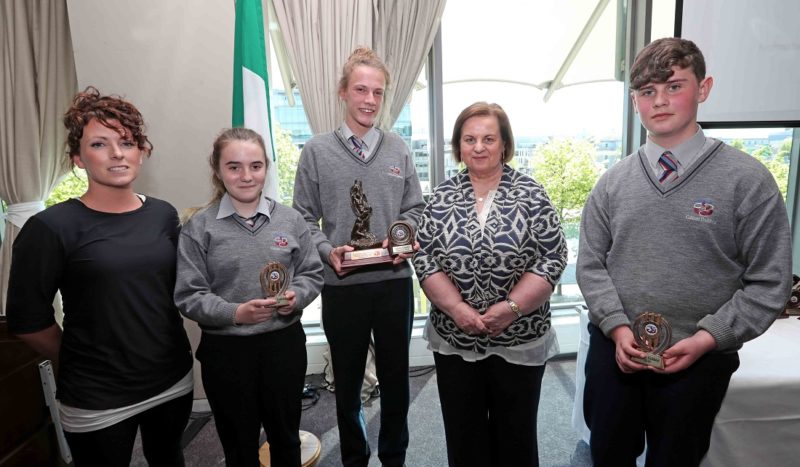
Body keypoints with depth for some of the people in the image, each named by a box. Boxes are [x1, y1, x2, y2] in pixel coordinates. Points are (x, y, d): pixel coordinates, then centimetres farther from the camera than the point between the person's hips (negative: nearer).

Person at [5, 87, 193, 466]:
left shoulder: (163, 215, 0)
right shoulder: (51, 227, -14)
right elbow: (27, 319, -8)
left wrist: (162, 354, 7)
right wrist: (79, 363, 2)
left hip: (174, 380, 4)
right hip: (97, 400, -4)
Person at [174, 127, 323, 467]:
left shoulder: (290, 220, -2)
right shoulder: (199, 228, -7)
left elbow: (313, 273, 3)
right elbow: (187, 295, -8)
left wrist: (296, 297, -17)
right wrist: (235, 313, -23)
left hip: (284, 343, 2)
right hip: (226, 350, -1)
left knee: (286, 438, 22)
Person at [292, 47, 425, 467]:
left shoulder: (399, 150, 5)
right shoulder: (316, 151, 0)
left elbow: (414, 210, 9)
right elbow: (305, 217, 1)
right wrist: (327, 251, -15)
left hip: (394, 281, 2)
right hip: (342, 285, -1)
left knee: (395, 378, 15)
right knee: (347, 382, 15)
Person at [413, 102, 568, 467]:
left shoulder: (530, 194, -5)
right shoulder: (442, 197, 0)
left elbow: (552, 257, -7)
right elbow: (424, 258, -3)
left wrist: (511, 306, -17)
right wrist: (456, 307, -14)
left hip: (519, 341, -1)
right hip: (453, 341, 2)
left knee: (515, 432, 16)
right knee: (463, 433, 17)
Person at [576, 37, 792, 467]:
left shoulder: (746, 180, -7)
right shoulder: (613, 181, -1)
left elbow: (768, 283, -6)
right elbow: (591, 265, 0)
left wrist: (705, 340, -15)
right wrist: (618, 328, -10)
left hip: (698, 359, -2)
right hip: (614, 349, 2)